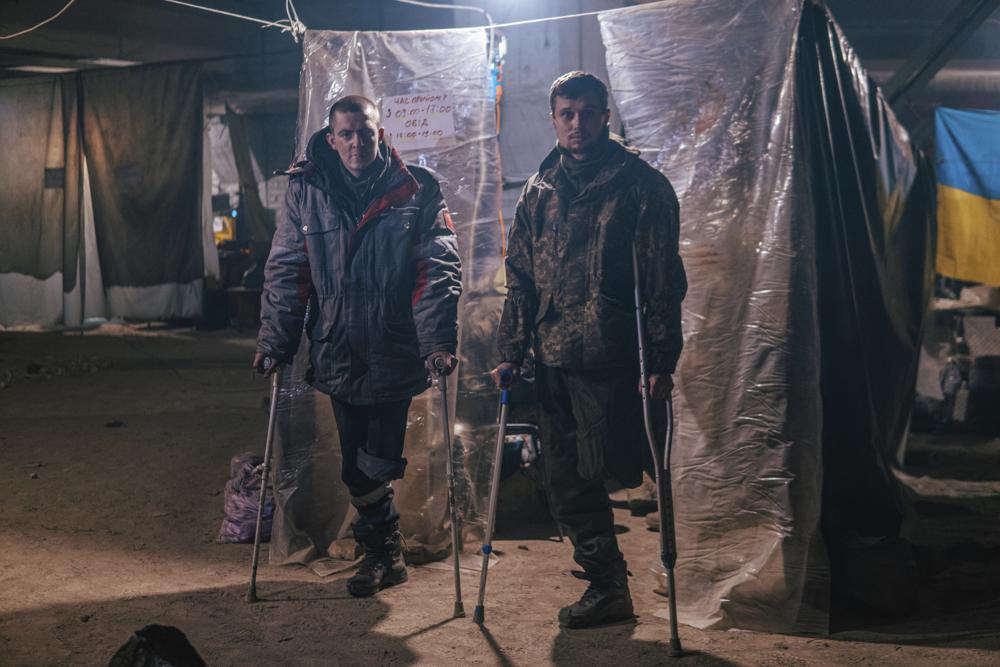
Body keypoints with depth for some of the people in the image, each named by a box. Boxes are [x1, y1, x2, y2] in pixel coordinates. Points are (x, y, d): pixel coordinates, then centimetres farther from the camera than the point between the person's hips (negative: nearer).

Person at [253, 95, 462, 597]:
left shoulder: (416, 192, -3)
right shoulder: (305, 191, 2)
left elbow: (438, 271, -7)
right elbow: (285, 272, 5)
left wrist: (438, 341, -16)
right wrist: (274, 342, 0)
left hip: (395, 353, -2)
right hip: (337, 354, 2)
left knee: (378, 461, 1)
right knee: (356, 466, 10)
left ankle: (381, 551, 27)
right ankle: (383, 553, 30)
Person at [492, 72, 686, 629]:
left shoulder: (641, 185, -1)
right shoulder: (540, 191, 14)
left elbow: (664, 280, -5)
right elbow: (520, 276, 16)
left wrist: (662, 361, -10)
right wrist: (512, 350, 9)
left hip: (612, 358, -5)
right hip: (553, 359, 6)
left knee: (602, 471, -6)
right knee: (567, 483, 9)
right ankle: (607, 588, 24)